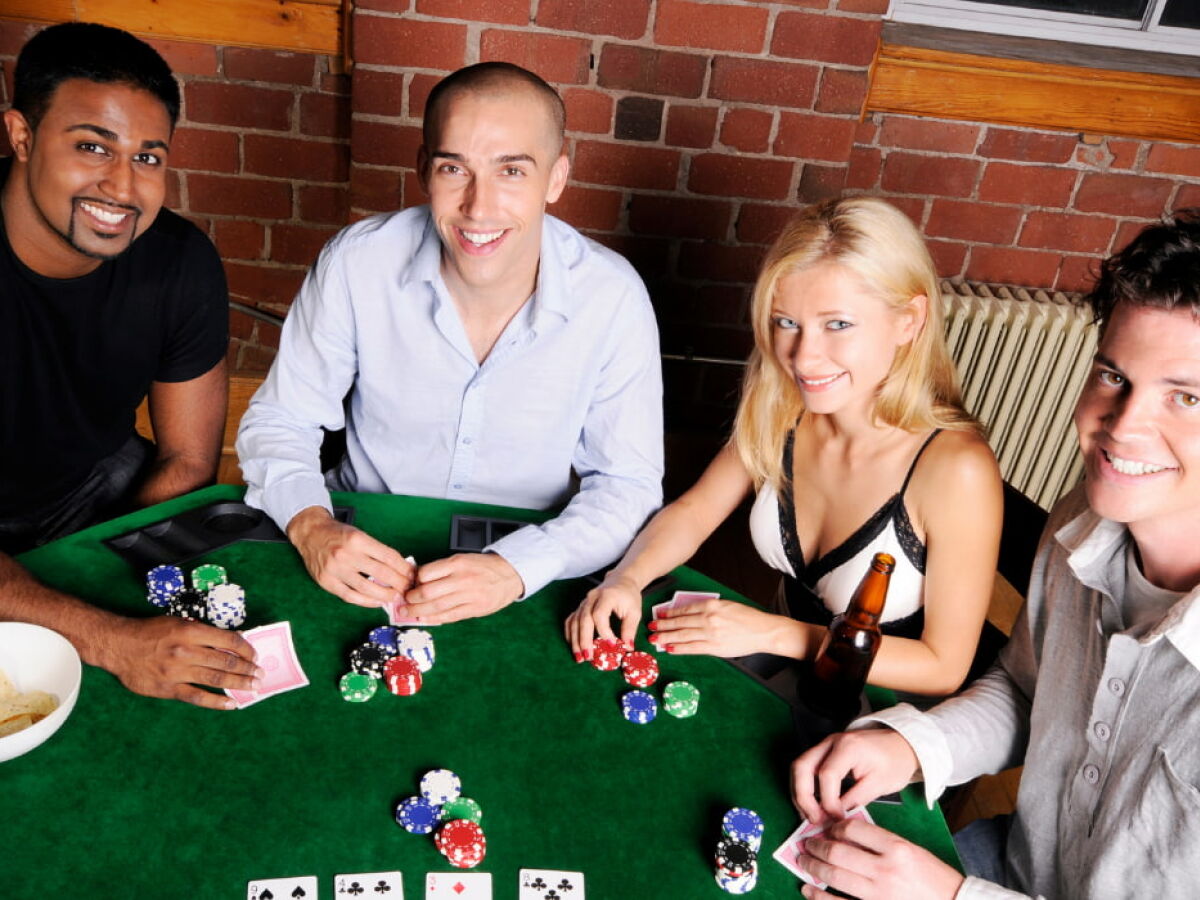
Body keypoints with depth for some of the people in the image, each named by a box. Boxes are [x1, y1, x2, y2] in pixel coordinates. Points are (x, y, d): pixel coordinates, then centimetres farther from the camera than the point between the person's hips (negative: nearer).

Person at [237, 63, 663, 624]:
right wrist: (310, 525, -24)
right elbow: (277, 423, -3)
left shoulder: (614, 298, -17)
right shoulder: (356, 264, -16)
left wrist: (516, 568, -26)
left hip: (526, 588, -2)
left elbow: (630, 483, -10)